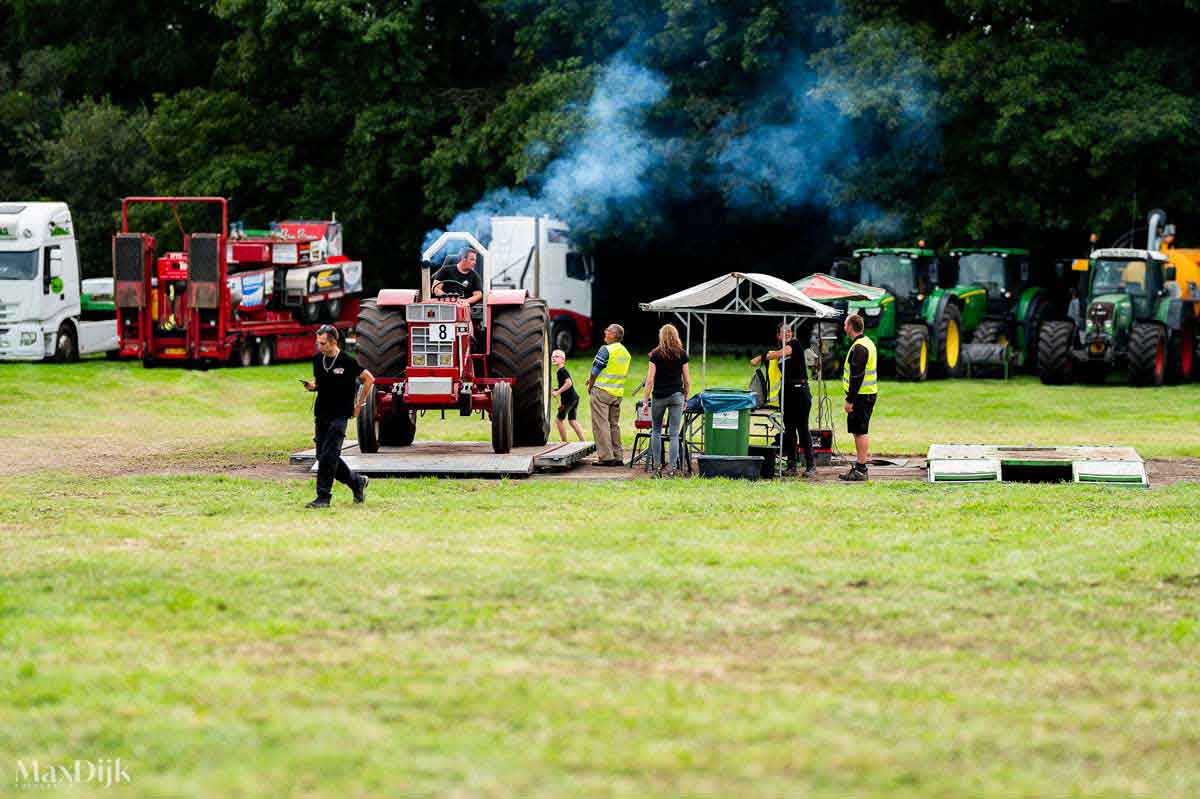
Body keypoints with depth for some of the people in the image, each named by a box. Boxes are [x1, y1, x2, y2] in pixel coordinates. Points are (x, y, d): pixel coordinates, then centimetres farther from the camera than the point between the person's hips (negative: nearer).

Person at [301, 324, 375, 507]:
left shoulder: (347, 362, -10)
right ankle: (357, 482, 25)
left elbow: (368, 379, -1)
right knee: (322, 456, 8)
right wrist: (312, 386, -2)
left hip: (339, 416, -7)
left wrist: (358, 405, 0)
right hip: (321, 415, 7)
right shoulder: (318, 360, 7)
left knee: (328, 456, -12)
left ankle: (323, 497, -7)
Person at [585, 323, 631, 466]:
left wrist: (590, 387, 3)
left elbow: (595, 370, -12)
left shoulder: (606, 350, -14)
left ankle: (606, 457, -7)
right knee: (614, 424, 14)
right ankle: (618, 457, 13)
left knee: (601, 424, -4)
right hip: (618, 393, 8)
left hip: (602, 390, -8)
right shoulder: (626, 353, 11)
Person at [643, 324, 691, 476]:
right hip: (676, 395, 1)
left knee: (656, 431, 15)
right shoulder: (682, 355, 2)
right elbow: (687, 380, 4)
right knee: (674, 434, 0)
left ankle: (656, 464, 15)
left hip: (659, 396, -1)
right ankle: (671, 467, -5)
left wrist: (645, 401, -1)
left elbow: (650, 380, -5)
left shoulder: (656, 354, -3)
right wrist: (686, 398, 16)